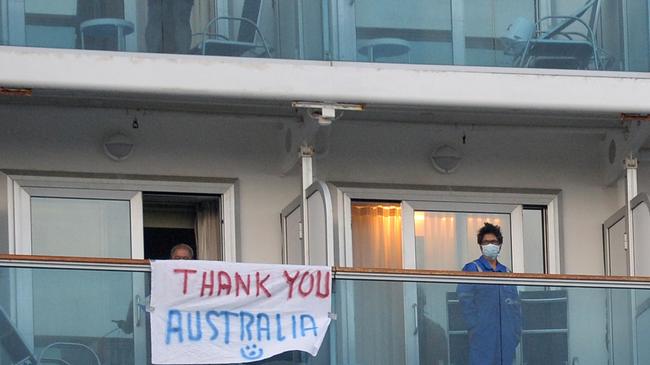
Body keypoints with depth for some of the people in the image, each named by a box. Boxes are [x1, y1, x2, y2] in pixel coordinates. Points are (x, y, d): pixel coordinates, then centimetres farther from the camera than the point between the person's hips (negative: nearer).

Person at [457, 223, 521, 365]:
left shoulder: (506, 272, 18)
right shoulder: (472, 269, 2)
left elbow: (515, 304, 17)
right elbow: (465, 301, -6)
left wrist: (516, 332, 6)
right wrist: (475, 328, -14)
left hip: (506, 337, 5)